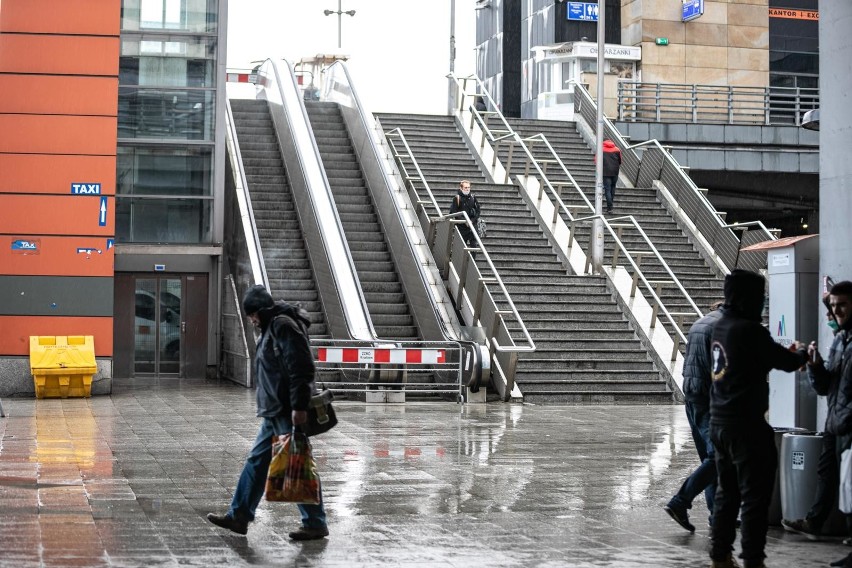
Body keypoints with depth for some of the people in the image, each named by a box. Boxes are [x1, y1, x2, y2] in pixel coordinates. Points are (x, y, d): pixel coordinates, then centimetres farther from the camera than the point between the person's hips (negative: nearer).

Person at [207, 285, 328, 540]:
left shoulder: (284, 325, -13)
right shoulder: (271, 327, 19)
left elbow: (300, 368, -22)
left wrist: (299, 406, -26)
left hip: (288, 413, -11)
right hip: (274, 413, 11)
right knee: (256, 461, 14)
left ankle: (315, 523, 3)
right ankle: (238, 516, 21)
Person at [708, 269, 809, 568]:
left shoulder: (720, 327, 9)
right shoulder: (749, 330, -17)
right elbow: (787, 362, -10)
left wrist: (788, 353, 16)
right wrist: (800, 353, 11)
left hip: (719, 423, 9)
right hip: (746, 425, -8)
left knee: (727, 493, 16)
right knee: (755, 496, 0)